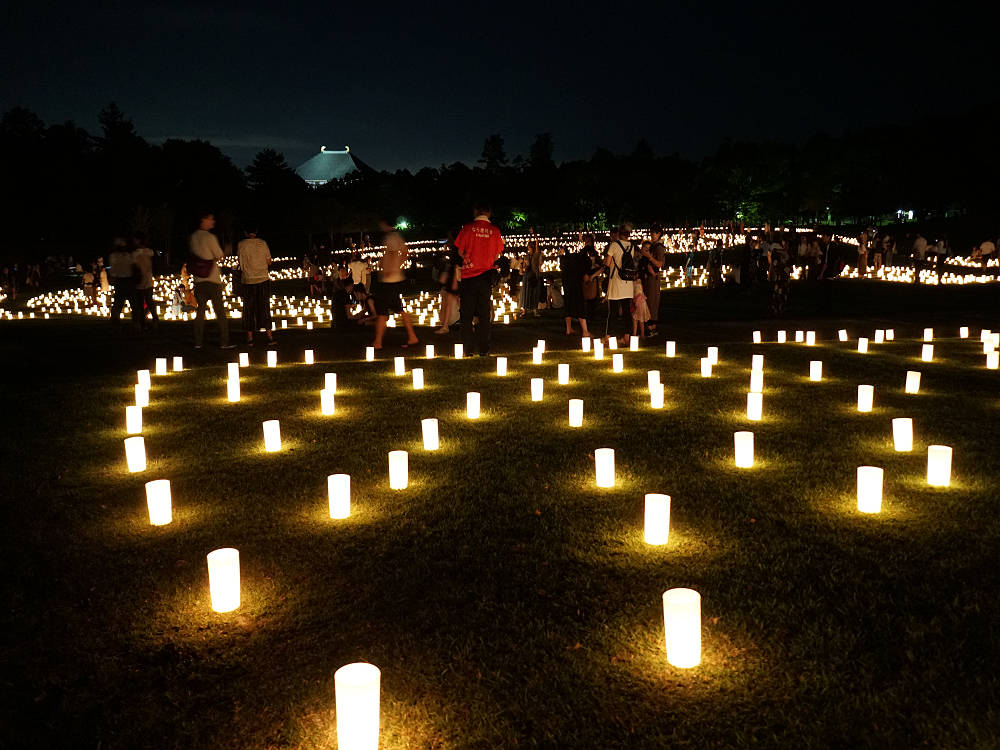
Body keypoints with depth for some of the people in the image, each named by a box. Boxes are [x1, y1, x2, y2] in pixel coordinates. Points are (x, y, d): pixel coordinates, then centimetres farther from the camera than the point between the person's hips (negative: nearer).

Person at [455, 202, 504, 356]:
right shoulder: (495, 230, 0)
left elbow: (460, 251, 2)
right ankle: (483, 348, 7)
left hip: (468, 275, -1)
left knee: (467, 313, 7)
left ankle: (468, 347, 7)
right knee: (484, 314, 6)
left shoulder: (468, 228, -4)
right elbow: (497, 255, 7)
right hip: (486, 275, 1)